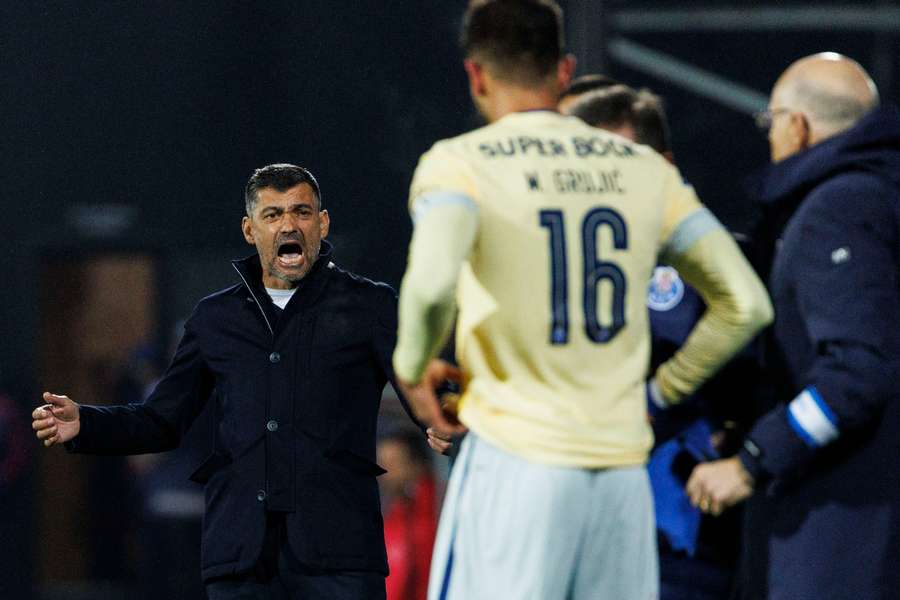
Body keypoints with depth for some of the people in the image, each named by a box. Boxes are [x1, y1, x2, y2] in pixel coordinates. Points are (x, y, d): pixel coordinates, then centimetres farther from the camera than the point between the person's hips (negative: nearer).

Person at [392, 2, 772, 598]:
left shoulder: (461, 164, -3)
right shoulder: (643, 169, 12)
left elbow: (432, 283, -23)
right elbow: (746, 304, 10)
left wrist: (413, 370, -4)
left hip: (517, 459, -4)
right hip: (623, 462, 4)